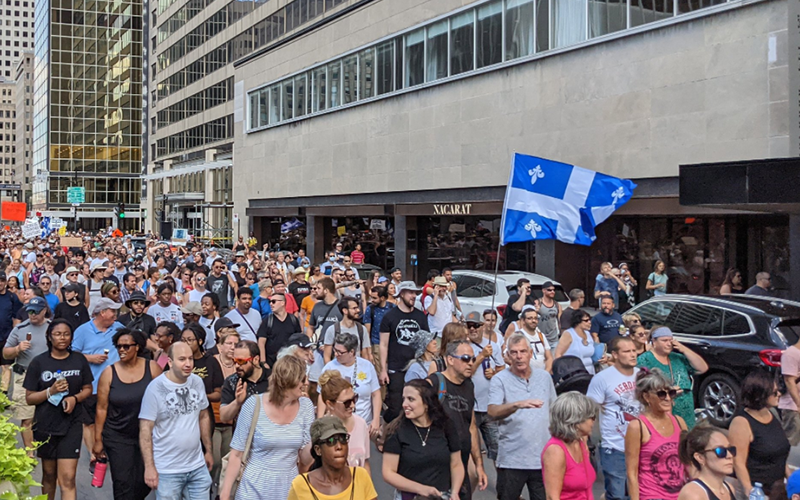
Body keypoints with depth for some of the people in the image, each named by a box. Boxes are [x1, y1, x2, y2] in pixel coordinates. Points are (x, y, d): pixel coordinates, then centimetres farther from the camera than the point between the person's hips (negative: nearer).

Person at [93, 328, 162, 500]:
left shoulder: (152, 368, -4)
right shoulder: (109, 373, -4)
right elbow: (101, 409, -1)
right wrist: (98, 440, 0)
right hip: (118, 439, -1)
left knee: (145, 482, 6)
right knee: (123, 484, -2)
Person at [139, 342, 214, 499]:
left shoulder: (197, 382, 2)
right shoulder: (155, 388, -14)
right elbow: (145, 429, -12)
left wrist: (208, 451, 14)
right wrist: (149, 466, -15)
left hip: (198, 467, 5)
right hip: (167, 471, -4)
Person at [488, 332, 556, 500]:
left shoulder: (545, 377, 8)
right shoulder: (499, 380, -6)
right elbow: (493, 412, -21)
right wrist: (517, 405, -37)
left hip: (543, 458, 3)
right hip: (511, 459, -3)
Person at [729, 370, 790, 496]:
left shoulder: (772, 414, 6)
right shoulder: (742, 422, -19)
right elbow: (738, 463, -21)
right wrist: (749, 492, -25)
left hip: (777, 486, 8)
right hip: (756, 489, -7)